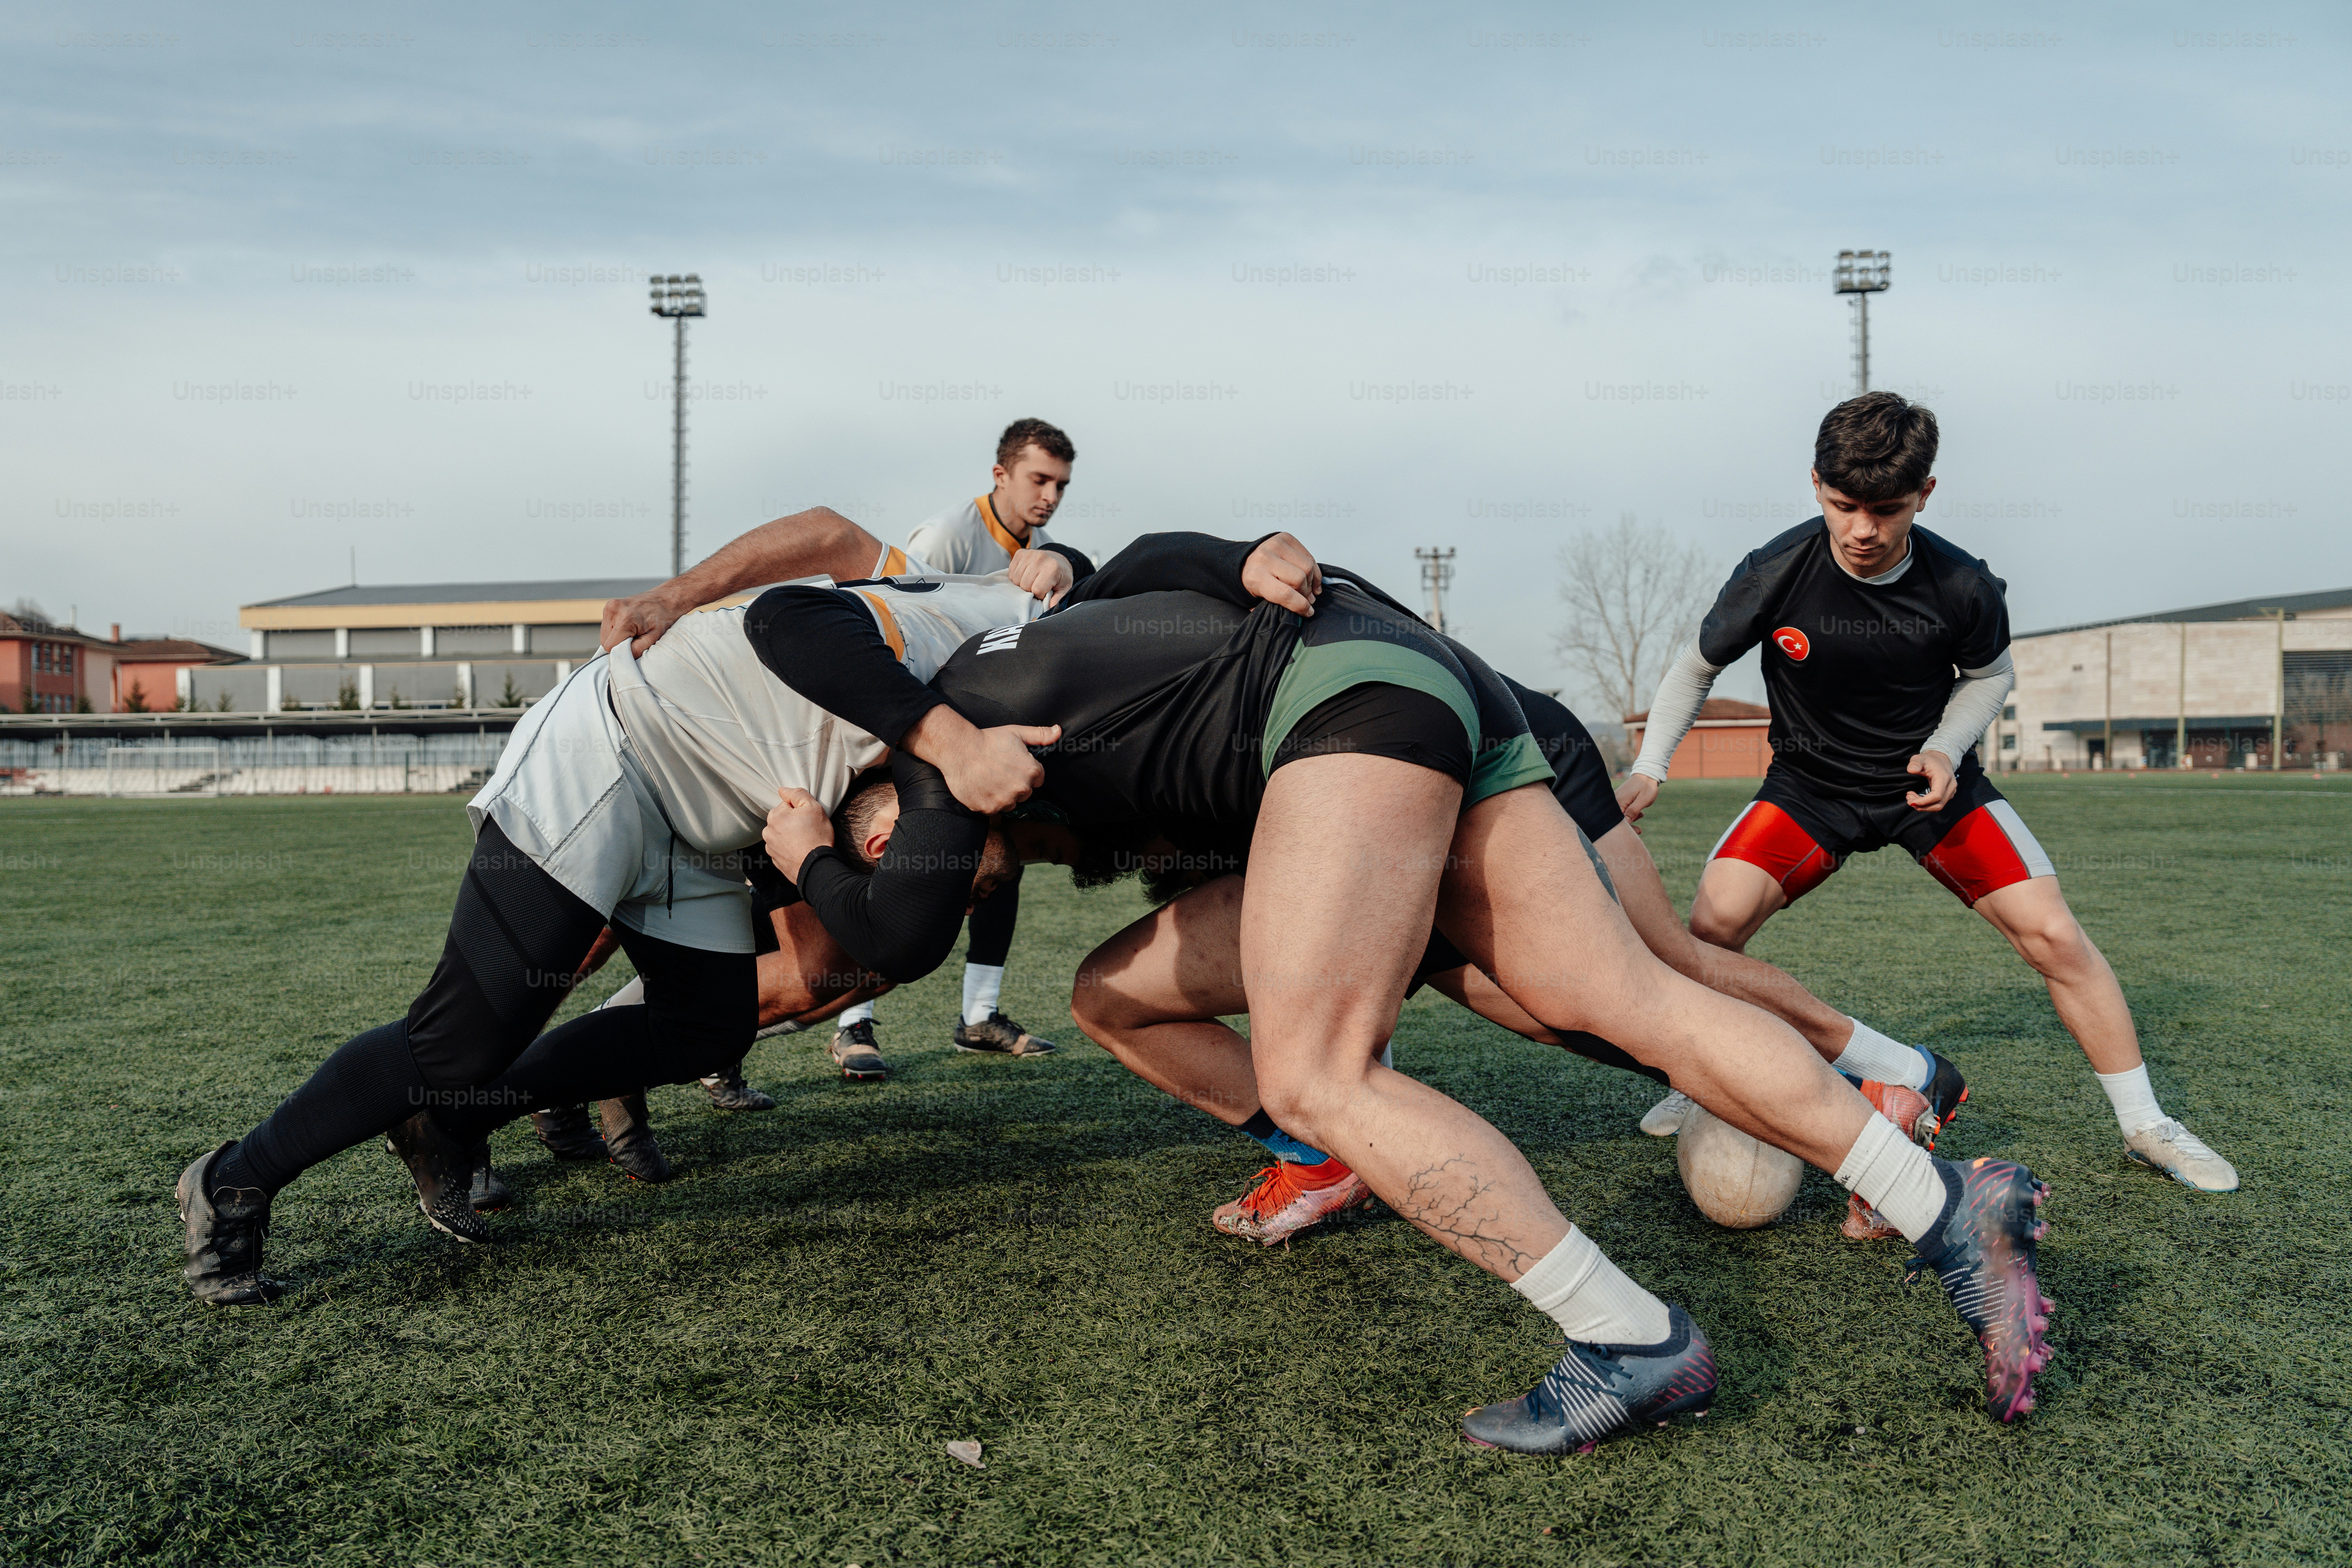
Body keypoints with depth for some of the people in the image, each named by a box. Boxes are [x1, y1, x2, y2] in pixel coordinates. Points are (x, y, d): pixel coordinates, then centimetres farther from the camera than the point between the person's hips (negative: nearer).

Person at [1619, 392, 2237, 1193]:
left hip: (1932, 781, 1)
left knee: (2054, 935, -10)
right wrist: (1649, 767, -15)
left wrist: (1945, 749, -14)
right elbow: (1697, 666, -4)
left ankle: (2144, 1123, 12)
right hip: (1811, 782, 0)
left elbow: (1990, 676, 4)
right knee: (1713, 920, -21)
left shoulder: (1962, 587, -18)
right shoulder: (1775, 576, -20)